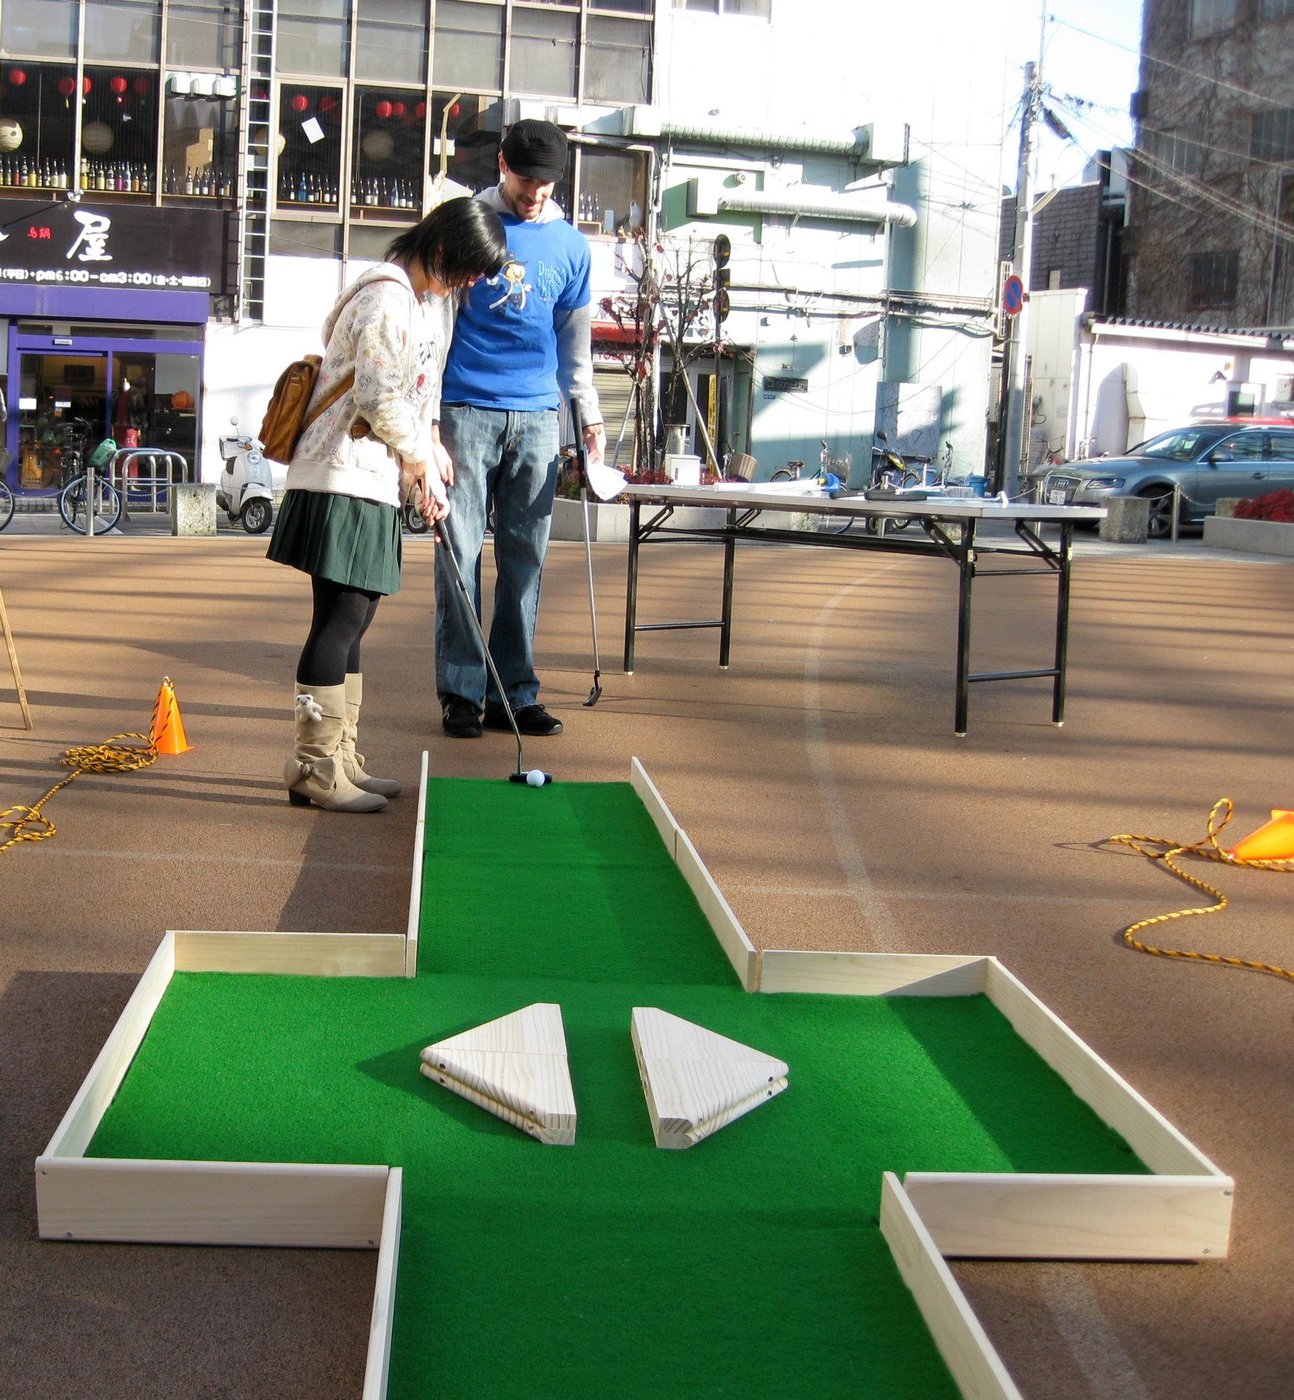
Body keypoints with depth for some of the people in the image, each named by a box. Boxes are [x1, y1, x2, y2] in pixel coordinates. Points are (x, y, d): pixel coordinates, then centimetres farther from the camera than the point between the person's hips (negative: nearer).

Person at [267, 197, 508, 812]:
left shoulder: (431, 298, 18)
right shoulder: (387, 296, -14)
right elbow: (379, 398, -19)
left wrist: (428, 452, 9)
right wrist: (422, 459, -7)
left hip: (374, 482, 10)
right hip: (343, 479, -10)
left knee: (351, 621, 12)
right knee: (341, 618, -9)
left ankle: (339, 759, 20)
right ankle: (314, 767, -3)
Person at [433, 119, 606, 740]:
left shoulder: (571, 244, 12)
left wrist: (590, 415, 12)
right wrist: (426, 412, -6)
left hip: (537, 416, 3)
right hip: (468, 409, -3)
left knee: (525, 559, 4)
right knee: (461, 554, -3)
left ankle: (513, 692, 10)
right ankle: (460, 692, 4)